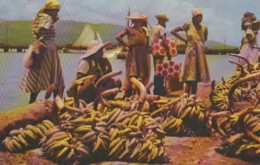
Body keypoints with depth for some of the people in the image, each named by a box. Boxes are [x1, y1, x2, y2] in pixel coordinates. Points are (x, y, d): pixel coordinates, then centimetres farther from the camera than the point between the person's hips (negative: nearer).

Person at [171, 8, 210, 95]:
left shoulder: (204, 27, 9)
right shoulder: (188, 25, -3)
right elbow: (173, 31, -1)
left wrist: (200, 43, 8)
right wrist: (184, 40, -3)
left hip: (201, 53, 5)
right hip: (191, 52, -4)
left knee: (196, 78, 7)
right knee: (189, 78, -6)